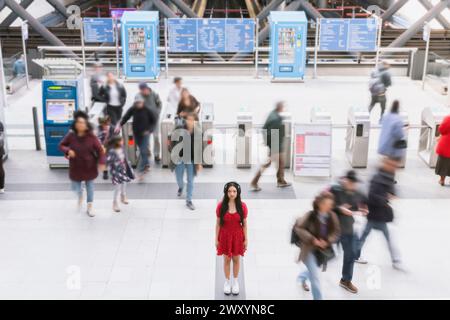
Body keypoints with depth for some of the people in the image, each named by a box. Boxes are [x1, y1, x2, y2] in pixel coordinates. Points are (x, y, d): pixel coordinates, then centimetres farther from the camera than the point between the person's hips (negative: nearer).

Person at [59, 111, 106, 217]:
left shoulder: (91, 137, -16)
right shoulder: (71, 136, -13)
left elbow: (100, 150, -14)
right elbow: (61, 145, -1)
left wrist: (101, 162, -27)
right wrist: (68, 150, -23)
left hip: (89, 167, -1)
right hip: (76, 167, 1)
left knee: (90, 186, 14)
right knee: (75, 187, 11)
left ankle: (89, 207, 32)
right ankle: (80, 196, 49)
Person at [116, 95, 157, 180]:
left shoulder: (147, 110, -11)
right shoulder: (132, 109, -6)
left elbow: (154, 120, -3)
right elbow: (125, 117, -10)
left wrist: (149, 130, -14)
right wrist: (119, 125, -26)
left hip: (145, 133, -3)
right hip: (136, 133, 3)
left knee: (143, 151, -10)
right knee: (142, 150, 16)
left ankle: (140, 171, -8)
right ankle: (147, 165, 38)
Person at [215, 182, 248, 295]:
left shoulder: (242, 206, -12)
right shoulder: (221, 206, -12)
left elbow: (244, 223, -4)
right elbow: (218, 223, -5)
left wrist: (246, 239, -2)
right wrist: (216, 239, -2)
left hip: (238, 236, 0)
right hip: (225, 236, 0)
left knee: (236, 259, 15)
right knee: (227, 259, 14)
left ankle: (235, 281, 35)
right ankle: (227, 282, 33)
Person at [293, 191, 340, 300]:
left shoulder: (332, 216, -11)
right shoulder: (310, 216, -21)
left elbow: (336, 232, -3)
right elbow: (298, 228, -19)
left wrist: (327, 241, -20)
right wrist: (312, 239, -26)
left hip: (322, 250, 5)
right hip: (309, 249, -5)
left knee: (313, 272, 27)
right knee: (315, 277, -7)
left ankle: (302, 277, 61)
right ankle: (318, 298, 8)